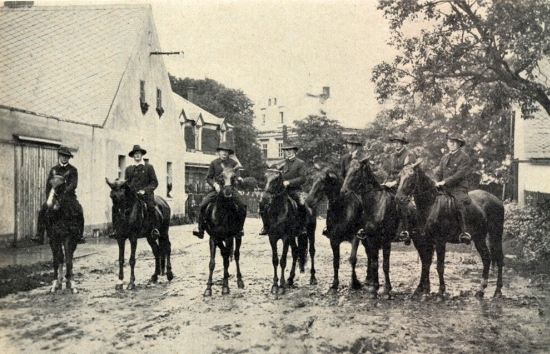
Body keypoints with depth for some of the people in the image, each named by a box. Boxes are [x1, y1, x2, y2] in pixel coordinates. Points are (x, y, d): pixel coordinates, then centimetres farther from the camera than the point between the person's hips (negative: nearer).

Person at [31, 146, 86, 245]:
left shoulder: (72, 170, 3)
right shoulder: (54, 169, 12)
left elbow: (73, 184, -8)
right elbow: (48, 185, 13)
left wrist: (65, 192, -23)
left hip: (69, 196, -2)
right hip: (55, 196, 3)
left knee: (79, 211, -23)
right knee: (42, 210, -14)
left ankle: (79, 236, -12)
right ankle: (39, 236, -7)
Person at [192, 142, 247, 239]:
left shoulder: (233, 163, 3)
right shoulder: (214, 163, 3)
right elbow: (208, 178, 7)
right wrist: (215, 184, -11)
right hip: (217, 189, 0)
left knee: (243, 205, -19)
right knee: (203, 205, -17)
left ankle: (240, 228, -4)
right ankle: (201, 228, -4)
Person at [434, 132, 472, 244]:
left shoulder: (464, 157, -1)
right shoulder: (445, 157, 19)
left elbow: (460, 174, -12)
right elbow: (438, 172, 19)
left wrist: (445, 182, -19)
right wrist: (437, 182, -2)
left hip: (459, 188, -6)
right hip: (444, 188, 7)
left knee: (460, 203, -32)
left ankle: (464, 232, -32)